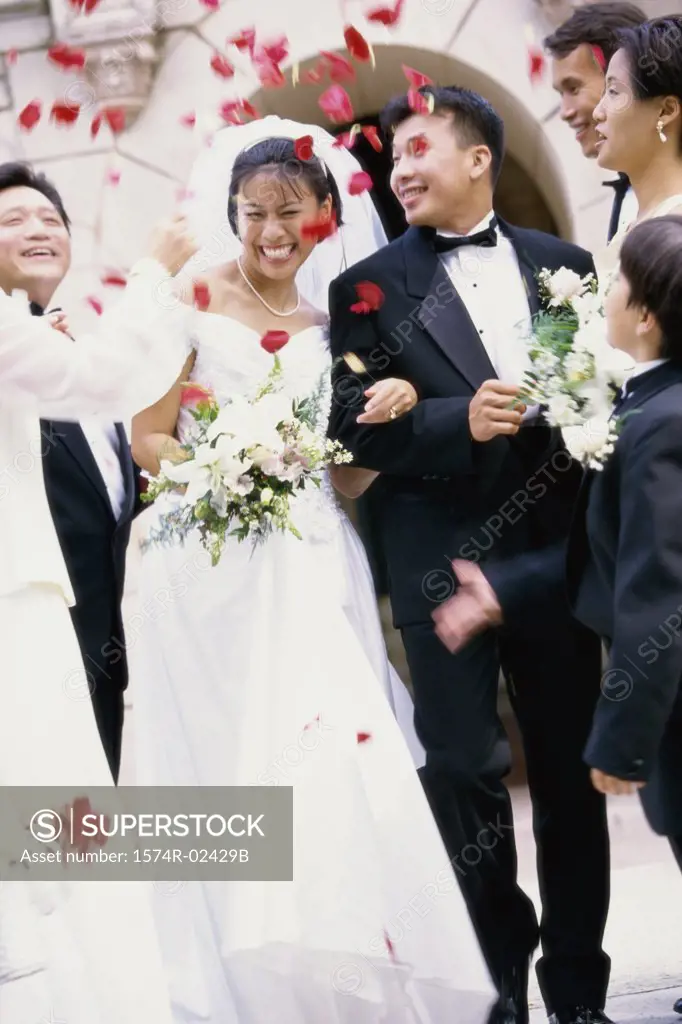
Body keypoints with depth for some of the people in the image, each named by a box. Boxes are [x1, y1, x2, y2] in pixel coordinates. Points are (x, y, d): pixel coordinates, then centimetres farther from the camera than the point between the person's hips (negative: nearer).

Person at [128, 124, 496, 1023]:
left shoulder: (332, 327, 15)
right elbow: (147, 439, -1)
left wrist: (391, 408, -1)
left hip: (310, 571, 3)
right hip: (214, 570, -3)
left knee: (333, 770, -6)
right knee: (236, 775, -5)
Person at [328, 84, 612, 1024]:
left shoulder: (564, 265, 9)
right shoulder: (369, 287, 2)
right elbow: (353, 427, -5)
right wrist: (460, 419, -19)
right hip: (445, 563, -2)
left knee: (571, 770, 9)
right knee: (463, 770, 2)